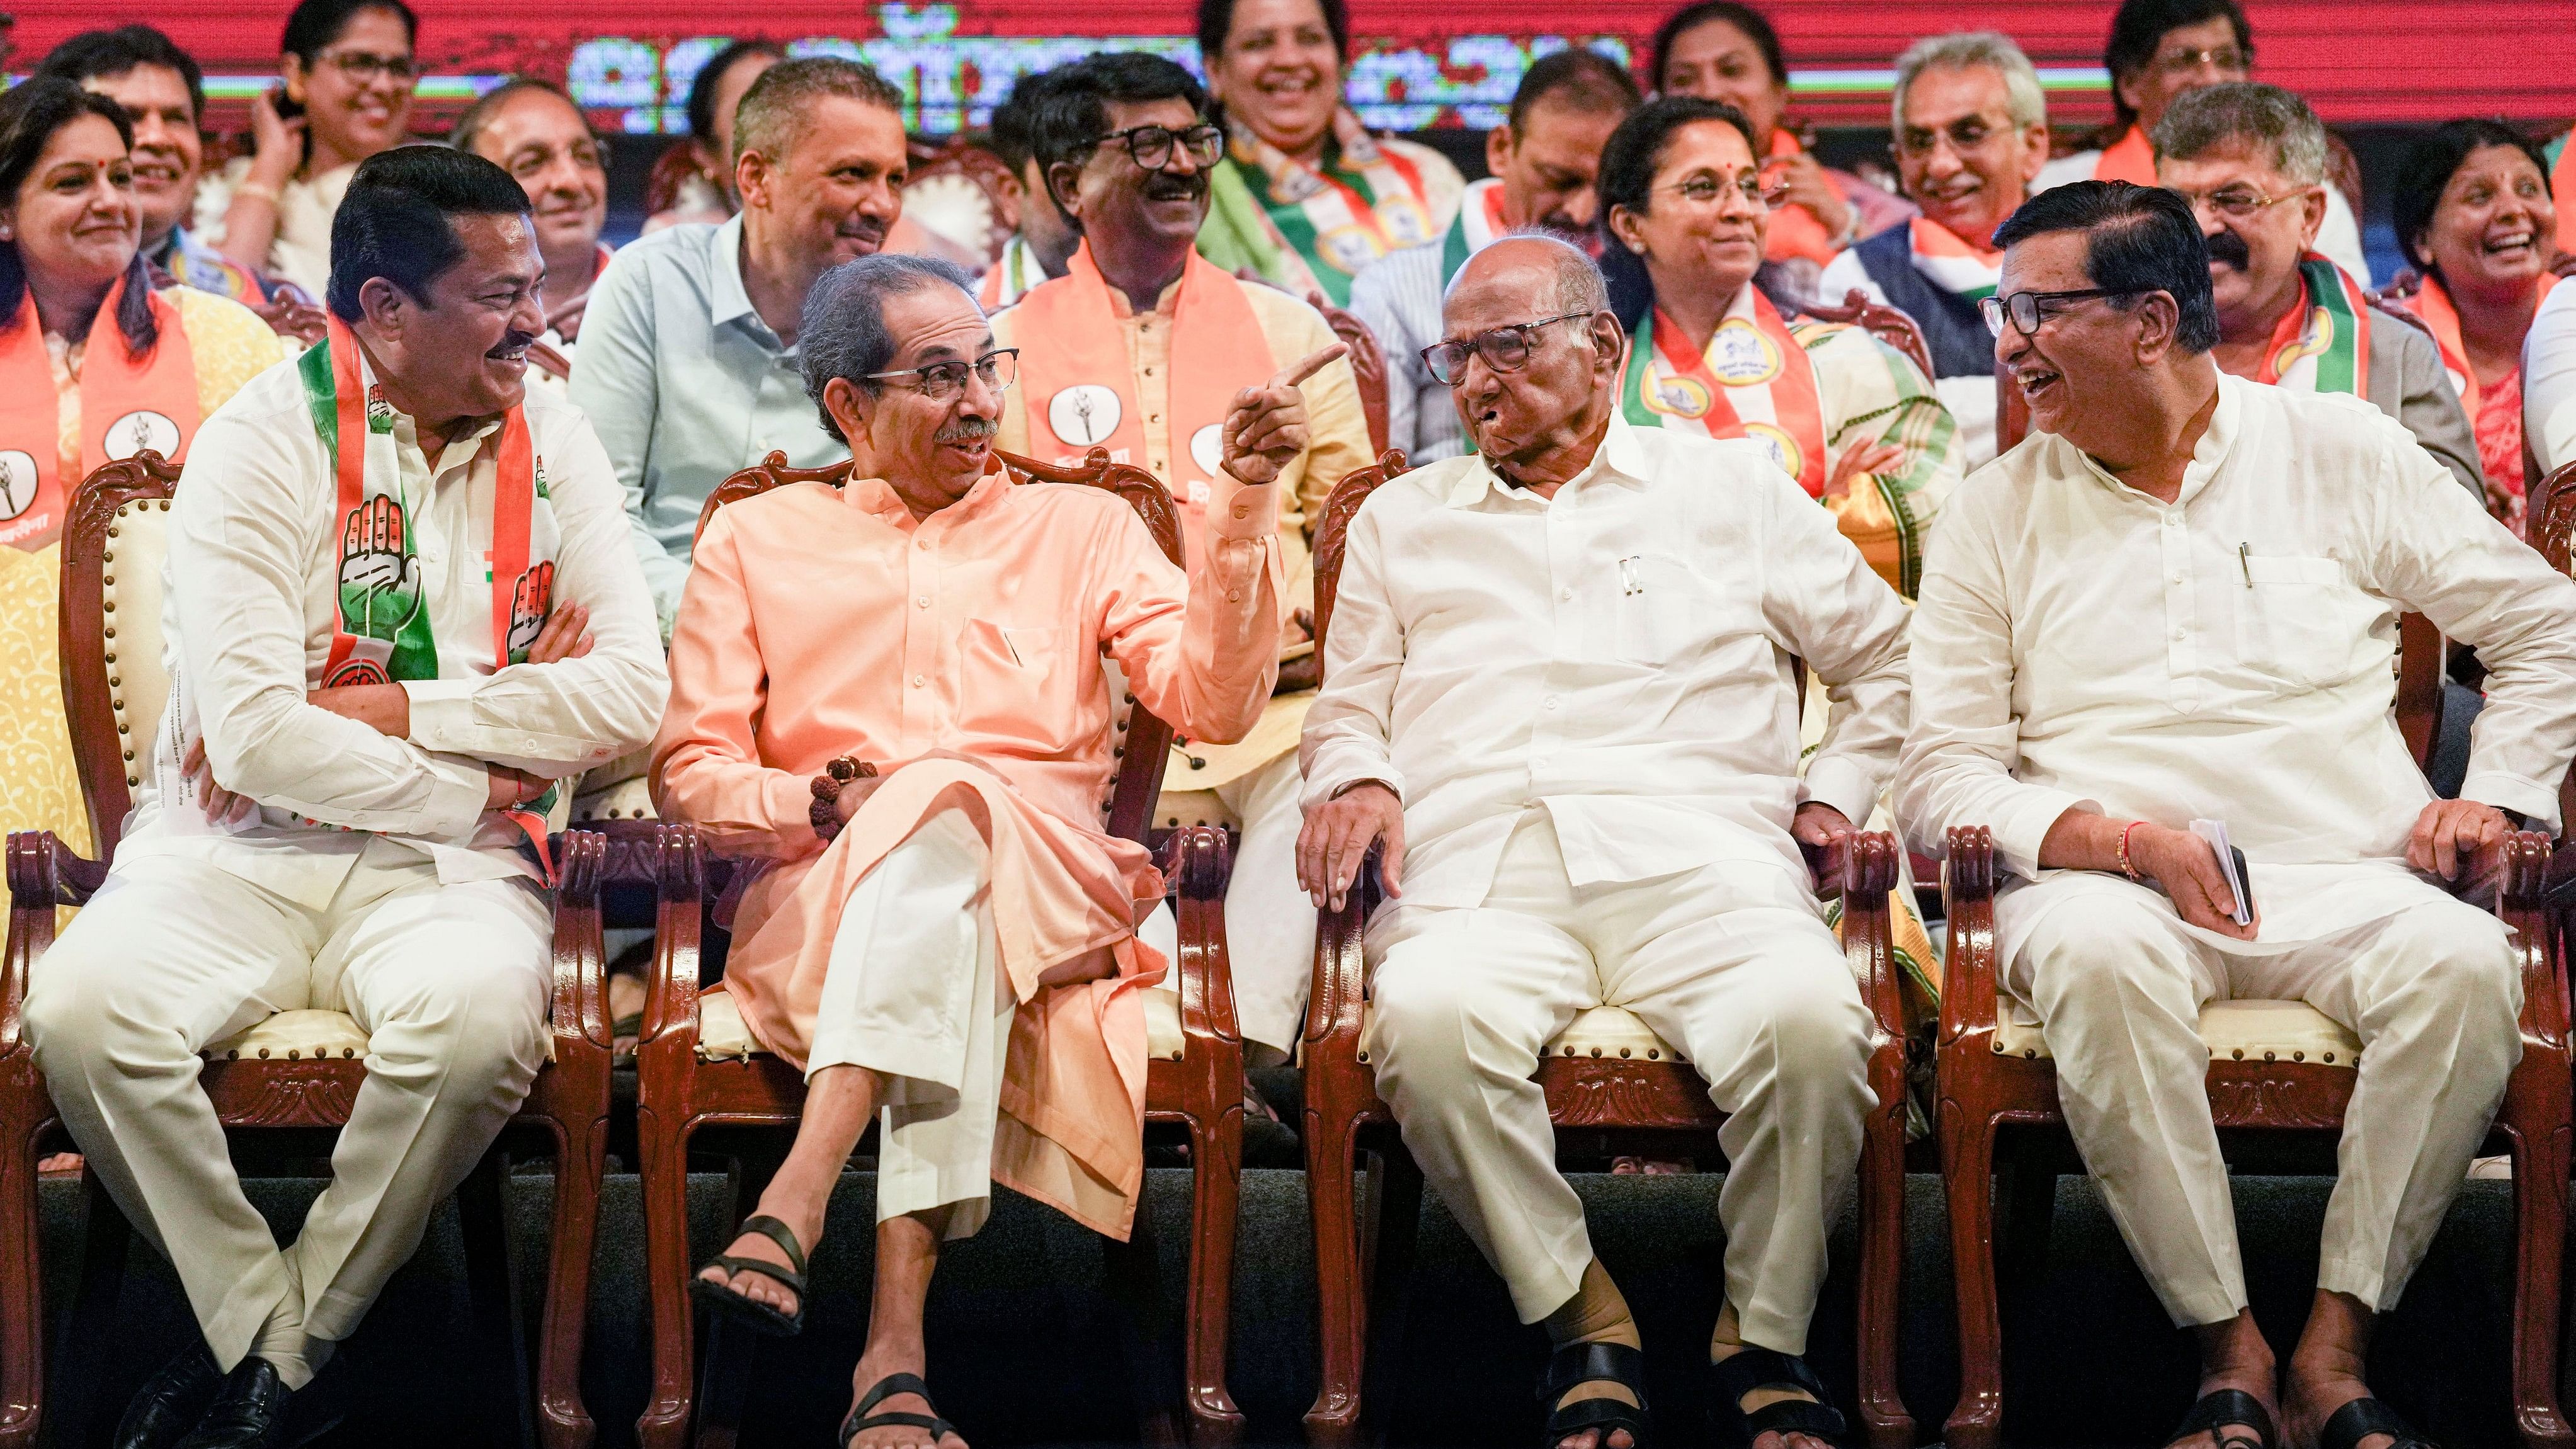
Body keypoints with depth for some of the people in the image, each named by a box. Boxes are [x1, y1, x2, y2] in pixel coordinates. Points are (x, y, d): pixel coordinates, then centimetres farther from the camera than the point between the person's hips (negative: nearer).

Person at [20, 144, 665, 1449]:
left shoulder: (548, 440, 7)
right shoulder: (262, 444, -5)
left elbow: (632, 694, -5)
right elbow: (254, 733, -15)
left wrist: (379, 710, -11)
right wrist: (478, 784, -10)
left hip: (443, 867, 1)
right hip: (239, 852, -1)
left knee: (480, 1018, -33)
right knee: (82, 1006, -31)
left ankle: (280, 1339, -11)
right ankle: (255, 1324, -8)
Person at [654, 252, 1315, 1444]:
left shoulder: (1080, 529, 22)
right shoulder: (757, 541, 21)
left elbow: (1209, 701, 6)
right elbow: (689, 772, 12)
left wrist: (1242, 505, -5)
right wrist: (830, 805, -7)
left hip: (1046, 893, 1)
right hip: (816, 909, 0)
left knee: (951, 805, -36)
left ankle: (795, 1205, -51)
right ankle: (895, 1346, -51)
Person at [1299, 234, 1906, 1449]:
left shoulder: (1733, 488, 23)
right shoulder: (1402, 520, 29)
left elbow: (1889, 661, 25)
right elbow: (1347, 706, 29)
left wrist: (1837, 793, 9)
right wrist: (1355, 777, 6)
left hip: (1698, 856, -1)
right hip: (1480, 871, 1)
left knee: (1807, 1017, -35)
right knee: (1431, 1018, -37)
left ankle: (1765, 1337, -14)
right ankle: (1580, 1322, -18)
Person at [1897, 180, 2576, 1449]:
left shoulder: (2338, 452, 11)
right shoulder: (1996, 511, 11)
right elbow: (1942, 775, 4)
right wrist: (2120, 840, -13)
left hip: (2341, 880, 1)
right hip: (2108, 882, 0)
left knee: (2460, 961, -33)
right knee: (2095, 956, -37)